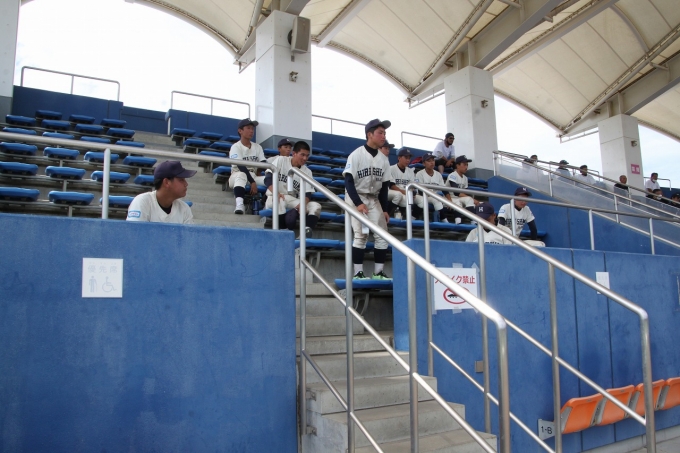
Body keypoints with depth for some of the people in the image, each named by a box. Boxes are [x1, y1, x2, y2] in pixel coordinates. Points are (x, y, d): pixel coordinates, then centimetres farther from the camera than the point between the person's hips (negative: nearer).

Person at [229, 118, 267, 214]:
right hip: (236, 176, -5)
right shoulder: (236, 147, -7)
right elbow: (241, 166, -19)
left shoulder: (257, 147, 10)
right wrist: (252, 182, -29)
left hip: (254, 177, 5)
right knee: (241, 175, -39)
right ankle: (239, 203, -55)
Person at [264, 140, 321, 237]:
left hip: (293, 201, 4)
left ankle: (306, 231, -40)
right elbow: (268, 178, -12)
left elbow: (307, 194, -2)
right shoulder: (280, 160, -1)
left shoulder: (307, 172, 7)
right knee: (280, 202, -40)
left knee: (316, 206, -19)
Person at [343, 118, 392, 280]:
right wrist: (358, 203, -26)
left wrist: (384, 209, 4)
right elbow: (348, 181, -17)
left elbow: (384, 186, 9)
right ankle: (358, 273, -7)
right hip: (355, 197, -6)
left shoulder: (384, 159, 4)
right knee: (361, 234, -14)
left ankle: (379, 272, 7)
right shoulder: (356, 155, -13)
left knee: (382, 235, 0)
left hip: (374, 199, 6)